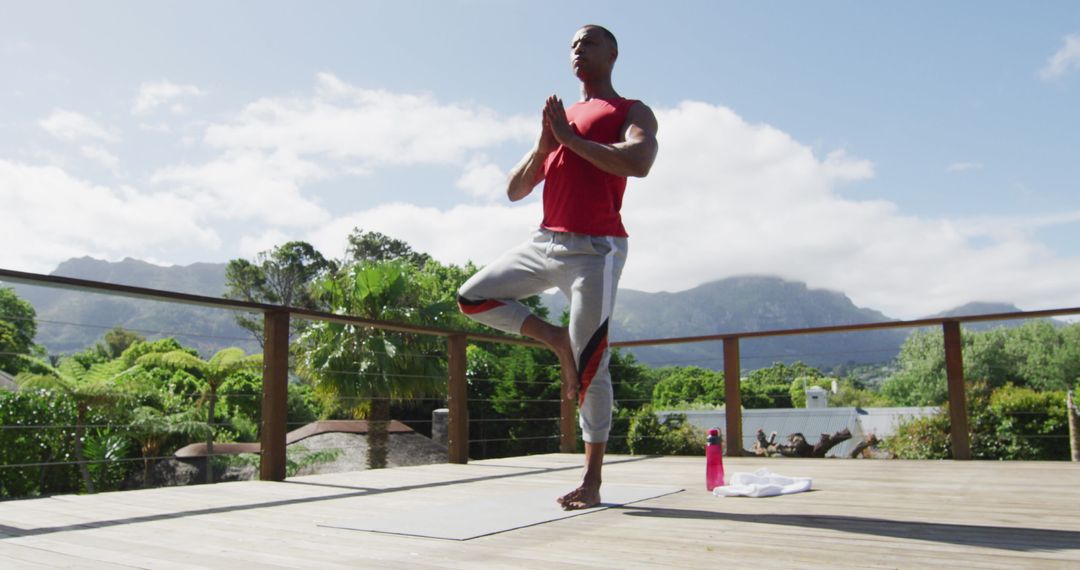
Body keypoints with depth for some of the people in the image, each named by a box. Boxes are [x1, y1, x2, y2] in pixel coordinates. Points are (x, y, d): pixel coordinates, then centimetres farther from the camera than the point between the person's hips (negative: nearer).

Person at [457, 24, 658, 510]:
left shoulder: (632, 113, 5)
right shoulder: (557, 117, 21)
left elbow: (638, 163, -20)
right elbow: (515, 191, 17)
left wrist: (569, 137, -13)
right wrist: (543, 145, 0)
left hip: (596, 250, -6)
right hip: (545, 243, 7)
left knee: (590, 367, -6)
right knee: (472, 297, 3)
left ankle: (592, 484, 4)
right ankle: (558, 340, 9)